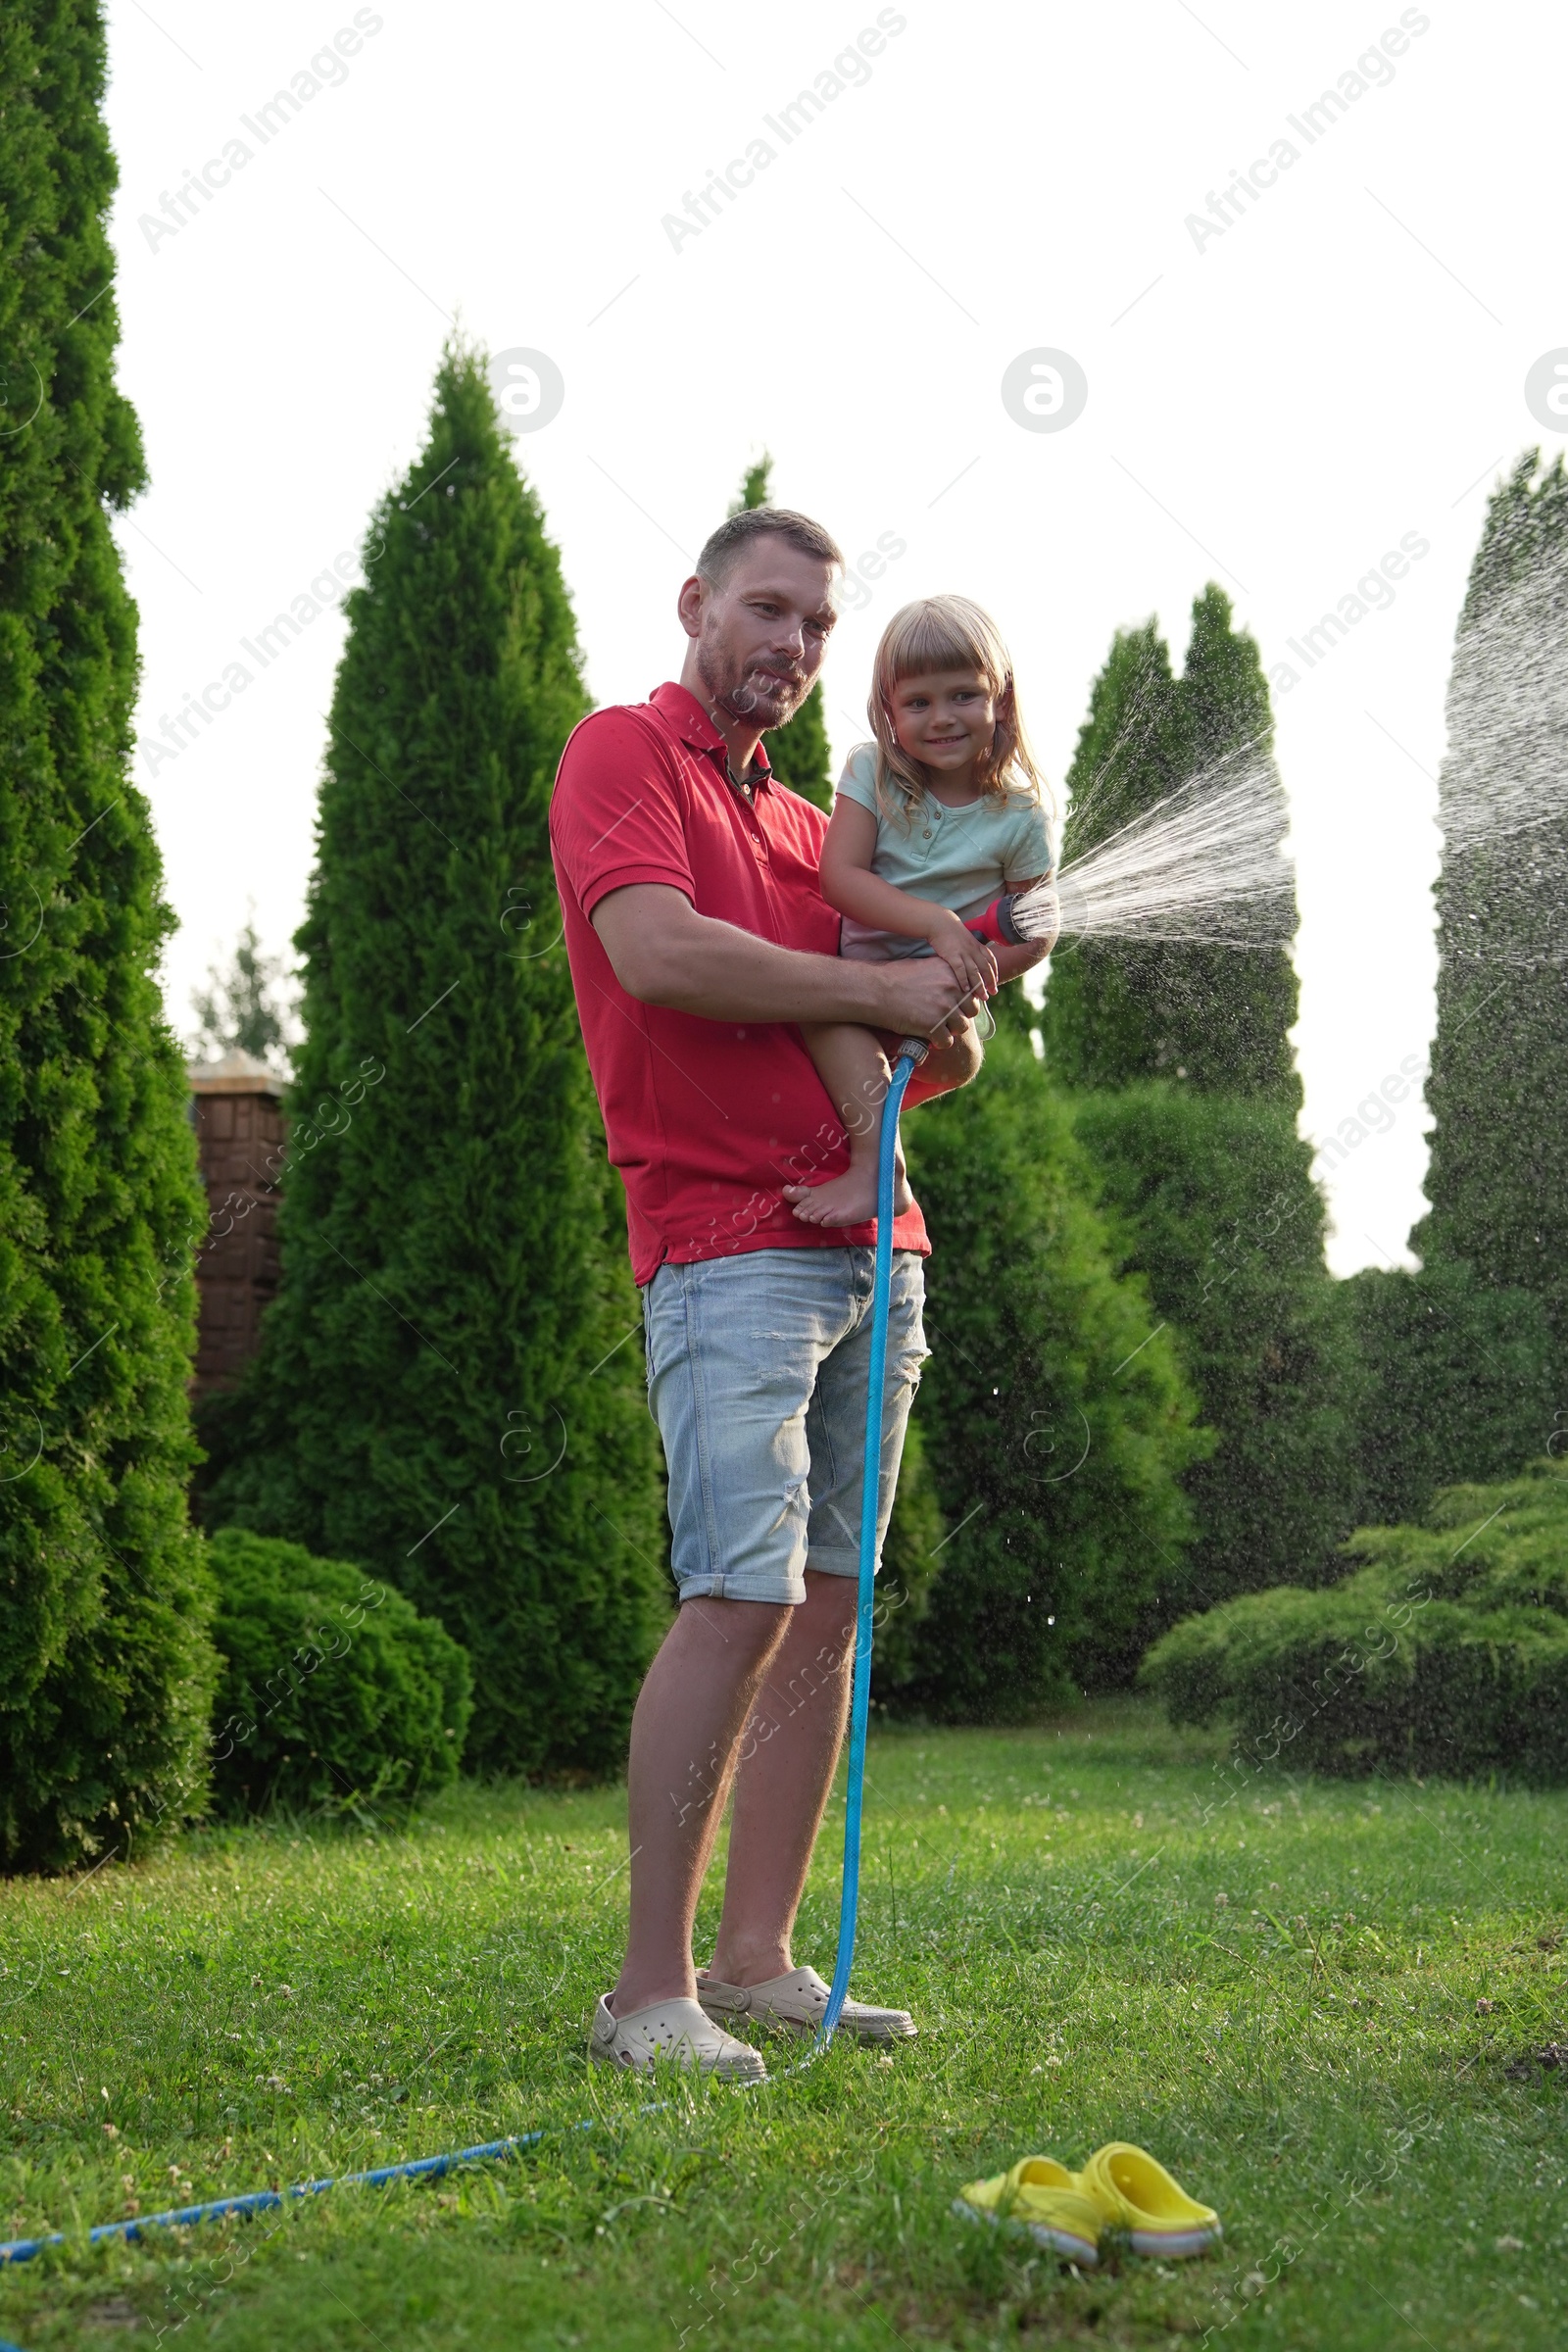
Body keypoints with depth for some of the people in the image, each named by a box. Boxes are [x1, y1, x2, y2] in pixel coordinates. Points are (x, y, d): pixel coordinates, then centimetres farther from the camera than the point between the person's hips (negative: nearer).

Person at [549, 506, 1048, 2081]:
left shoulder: (806, 825, 24)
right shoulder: (624, 754, 2)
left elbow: (915, 1061, 24)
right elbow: (655, 950, -18)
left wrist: (956, 1026, 0)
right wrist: (875, 990, -9)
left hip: (871, 1248, 8)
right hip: (727, 1247, -8)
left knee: (828, 1609, 5)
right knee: (742, 1595, -17)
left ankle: (758, 1964, 9)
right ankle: (648, 1993, -13)